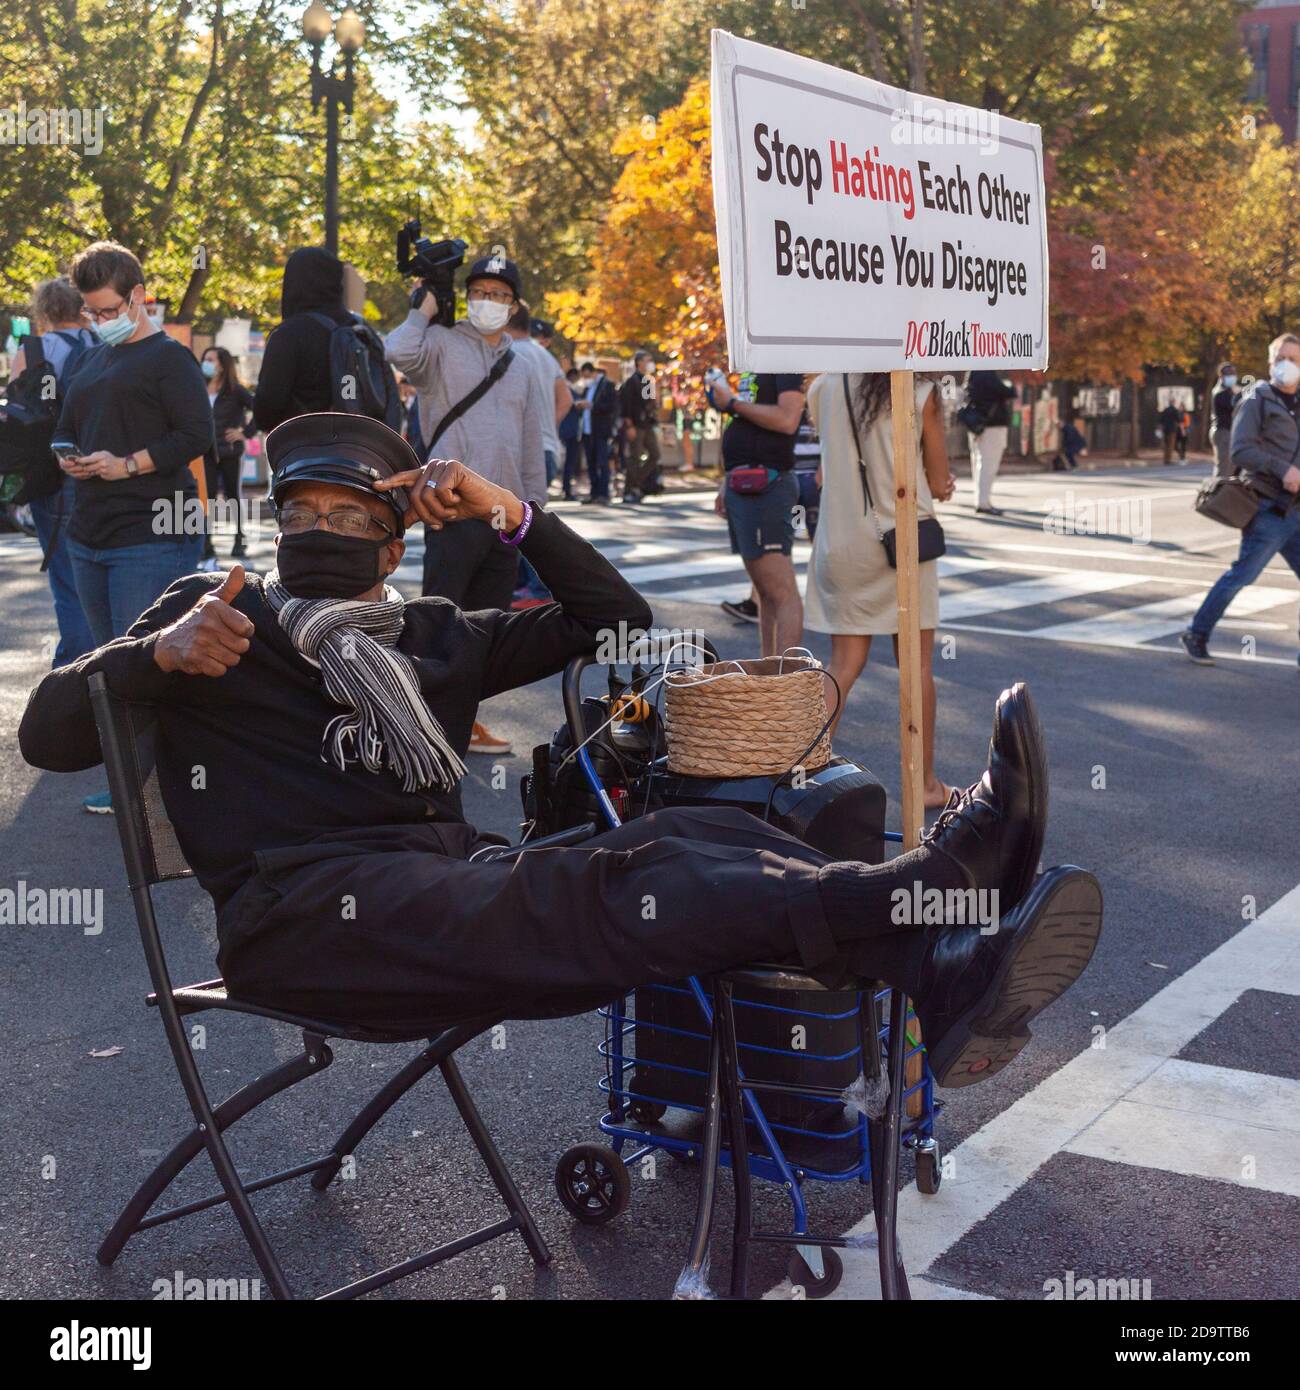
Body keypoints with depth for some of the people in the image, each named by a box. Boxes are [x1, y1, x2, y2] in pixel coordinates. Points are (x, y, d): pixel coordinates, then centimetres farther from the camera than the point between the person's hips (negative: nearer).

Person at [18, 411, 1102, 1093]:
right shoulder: (217, 614, 20)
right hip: (307, 909, -5)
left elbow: (618, 621, 28)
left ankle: (940, 978, -46)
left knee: (702, 835, -23)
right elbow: (46, 735, 12)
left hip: (451, 883, 6)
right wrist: (158, 654, -9)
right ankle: (942, 867, -49)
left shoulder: (433, 639, 30)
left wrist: (515, 515, 14)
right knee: (615, 890, -33)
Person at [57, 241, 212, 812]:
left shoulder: (168, 357, -4)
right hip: (90, 532, 8)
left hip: (151, 535, -8)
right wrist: (68, 458, 5)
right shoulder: (91, 360, 20)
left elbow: (196, 435, -12)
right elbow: (66, 428, 27)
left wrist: (127, 465, -17)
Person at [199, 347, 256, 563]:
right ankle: (206, 544, -3)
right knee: (208, 496, -3)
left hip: (230, 451, -3)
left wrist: (246, 432, -12)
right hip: (208, 453, 3)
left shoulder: (235, 390, -5)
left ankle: (239, 541, 18)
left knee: (234, 496, 7)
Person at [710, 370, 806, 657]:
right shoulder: (751, 366, 18)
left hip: (766, 486, -10)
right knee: (763, 589, 14)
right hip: (743, 484, 10)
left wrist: (732, 403, -14)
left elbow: (787, 420, -22)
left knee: (781, 591, -10)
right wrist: (727, 481, 20)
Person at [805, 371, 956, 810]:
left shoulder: (823, 389, 2)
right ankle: (926, 784, 17)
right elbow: (939, 485, -3)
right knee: (917, 667, 8)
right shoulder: (921, 396, -9)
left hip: (841, 543, 3)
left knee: (843, 665, 9)